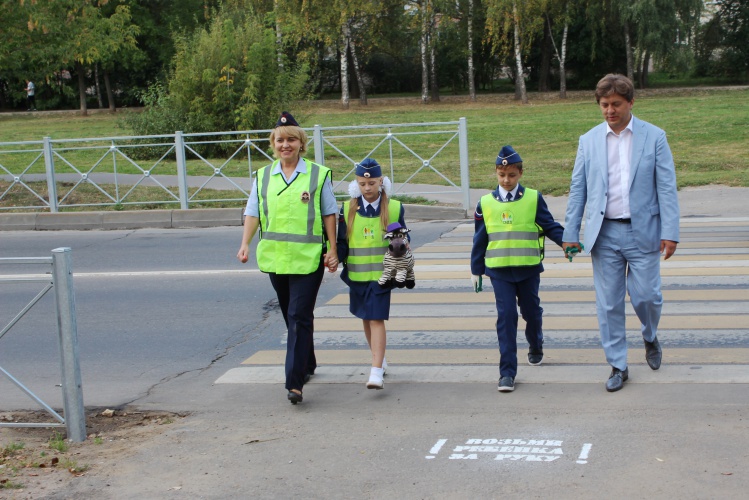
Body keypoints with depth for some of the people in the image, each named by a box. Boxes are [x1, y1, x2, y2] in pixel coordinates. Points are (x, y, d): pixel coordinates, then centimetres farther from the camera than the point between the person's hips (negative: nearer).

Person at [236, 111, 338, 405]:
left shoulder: (318, 175, 0)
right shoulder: (263, 176, 9)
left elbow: (329, 215, 2)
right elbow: (252, 213, 6)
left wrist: (332, 251, -3)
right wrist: (245, 245, -8)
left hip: (308, 258, -4)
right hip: (275, 257, 5)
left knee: (299, 317, -11)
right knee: (291, 316, 17)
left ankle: (295, 383, -14)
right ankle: (307, 365, 36)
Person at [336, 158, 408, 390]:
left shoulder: (394, 208, -2)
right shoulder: (347, 209, 2)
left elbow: (405, 239, 5)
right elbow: (342, 242, 5)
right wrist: (335, 258, -13)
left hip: (381, 274, -3)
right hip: (356, 274, 3)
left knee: (377, 319, -11)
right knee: (366, 318, 16)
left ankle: (377, 372, -14)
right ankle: (380, 358, 37)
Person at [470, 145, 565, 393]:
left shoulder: (533, 199, -1)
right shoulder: (486, 203, 3)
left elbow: (550, 226, 2)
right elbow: (480, 239, 9)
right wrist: (476, 270, 12)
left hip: (528, 268, 0)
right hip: (499, 270, 0)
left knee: (531, 310, 15)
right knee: (506, 316, -6)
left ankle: (535, 346, 46)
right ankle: (507, 372, -4)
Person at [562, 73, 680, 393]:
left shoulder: (654, 137, 1)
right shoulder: (589, 141, 6)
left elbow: (666, 187, -1)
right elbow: (578, 189, 9)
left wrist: (670, 232, -9)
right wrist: (570, 234, 4)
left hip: (642, 232, -2)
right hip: (604, 234, 2)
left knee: (646, 296, -1)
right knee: (608, 304, 3)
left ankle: (651, 339, 32)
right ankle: (618, 366, 14)